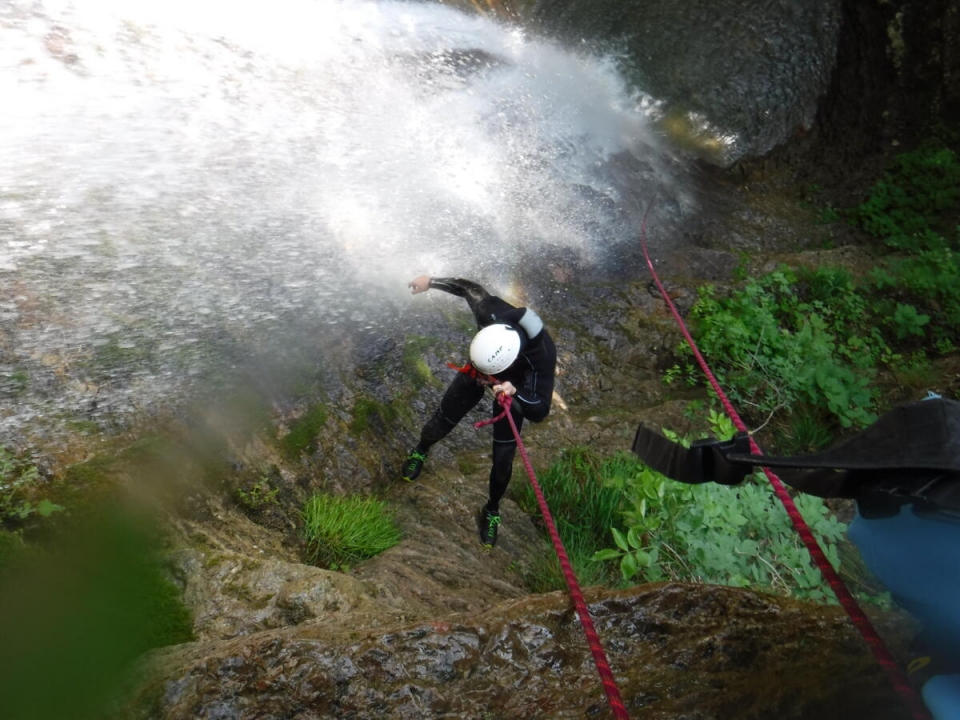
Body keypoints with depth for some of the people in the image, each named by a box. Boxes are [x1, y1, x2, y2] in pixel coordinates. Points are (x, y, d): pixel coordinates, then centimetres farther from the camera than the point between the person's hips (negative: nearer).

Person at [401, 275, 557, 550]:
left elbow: (539, 411, -38)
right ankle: (420, 452, 51)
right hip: (478, 371, 2)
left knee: (502, 458, 2)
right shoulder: (492, 312, -39)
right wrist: (431, 281, -6)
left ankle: (491, 511, 33)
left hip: (513, 389, -2)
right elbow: (470, 288, -18)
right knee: (442, 421, 14)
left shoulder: (542, 356, -44)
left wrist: (514, 393, -58)